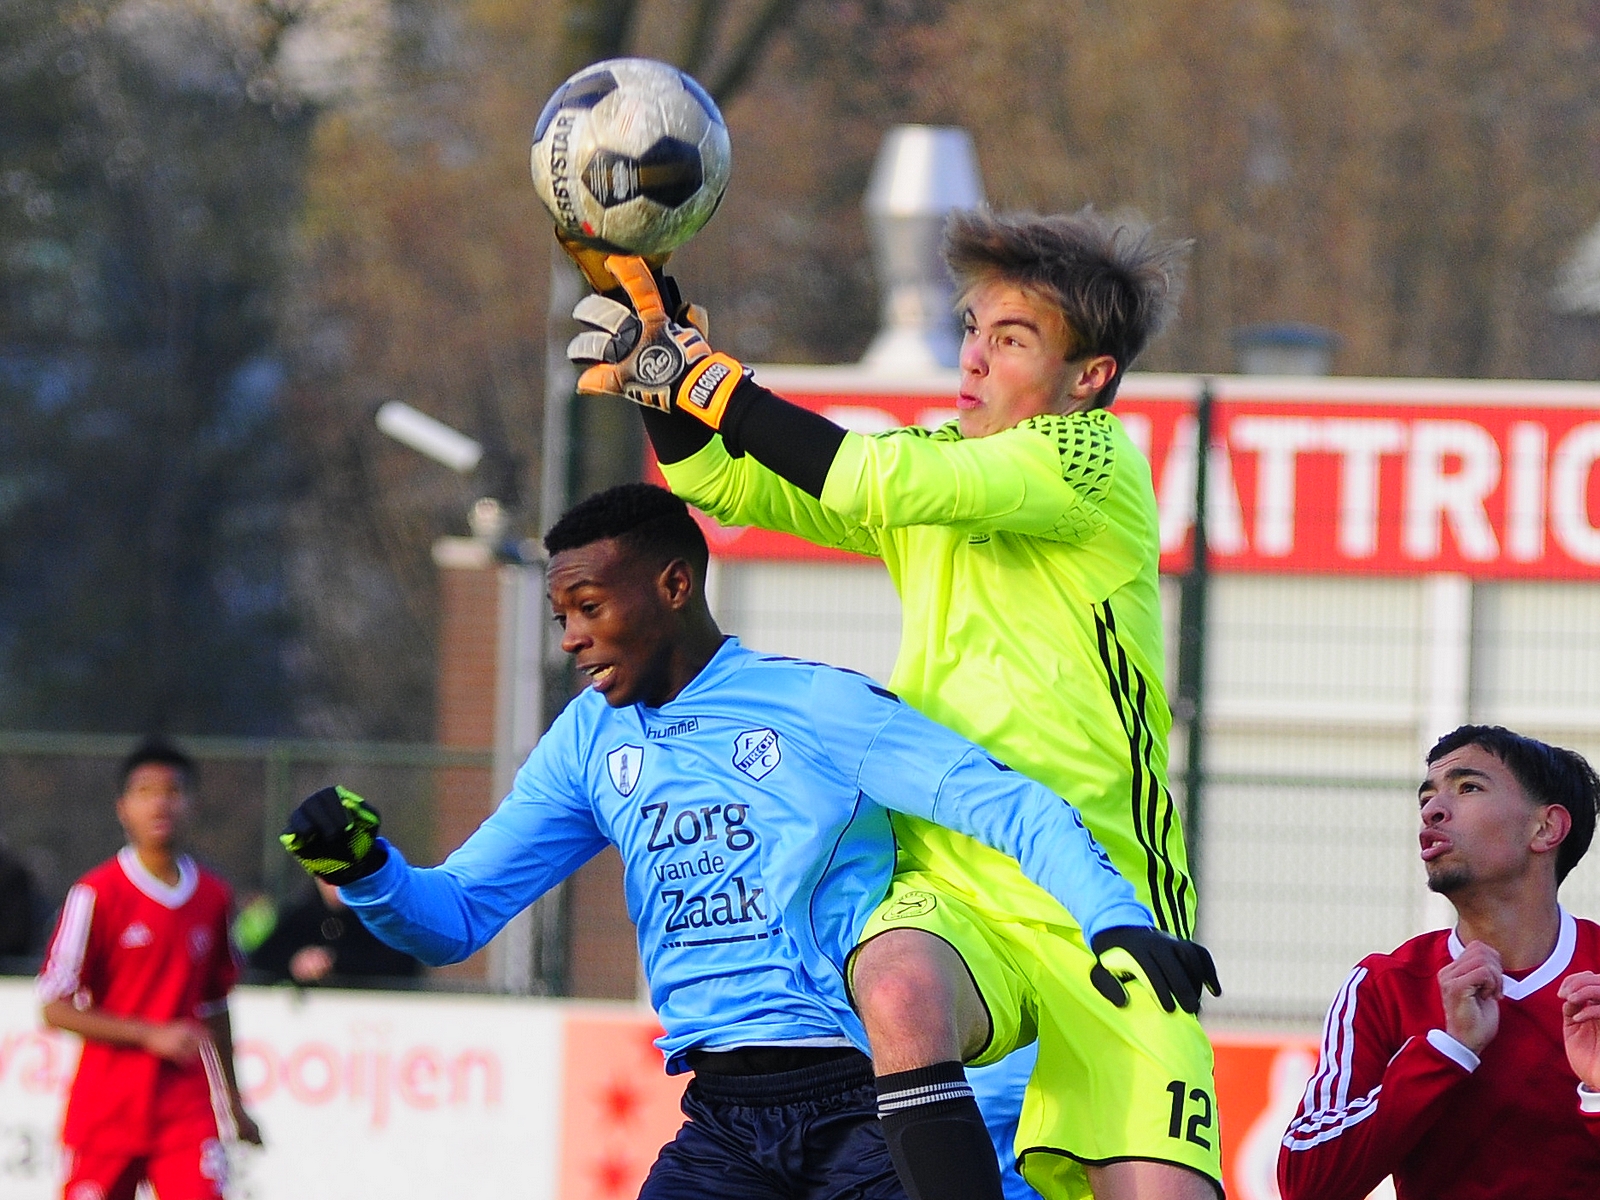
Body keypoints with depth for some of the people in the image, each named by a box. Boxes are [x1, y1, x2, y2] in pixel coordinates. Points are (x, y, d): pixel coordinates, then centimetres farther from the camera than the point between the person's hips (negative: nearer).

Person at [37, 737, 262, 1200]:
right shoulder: (96, 893, -7)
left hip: (188, 1107, 2)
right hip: (104, 1106, -2)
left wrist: (233, 1102, 25)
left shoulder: (213, 897, 8)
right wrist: (152, 1035, -16)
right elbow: (57, 1009, -8)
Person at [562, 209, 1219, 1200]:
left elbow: (878, 484, -14)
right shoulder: (933, 462, 15)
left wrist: (708, 381, -9)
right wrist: (657, 356, -5)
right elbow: (728, 482, 13)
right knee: (899, 984, -34)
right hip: (951, 893, 4)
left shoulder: (1098, 462, -4)